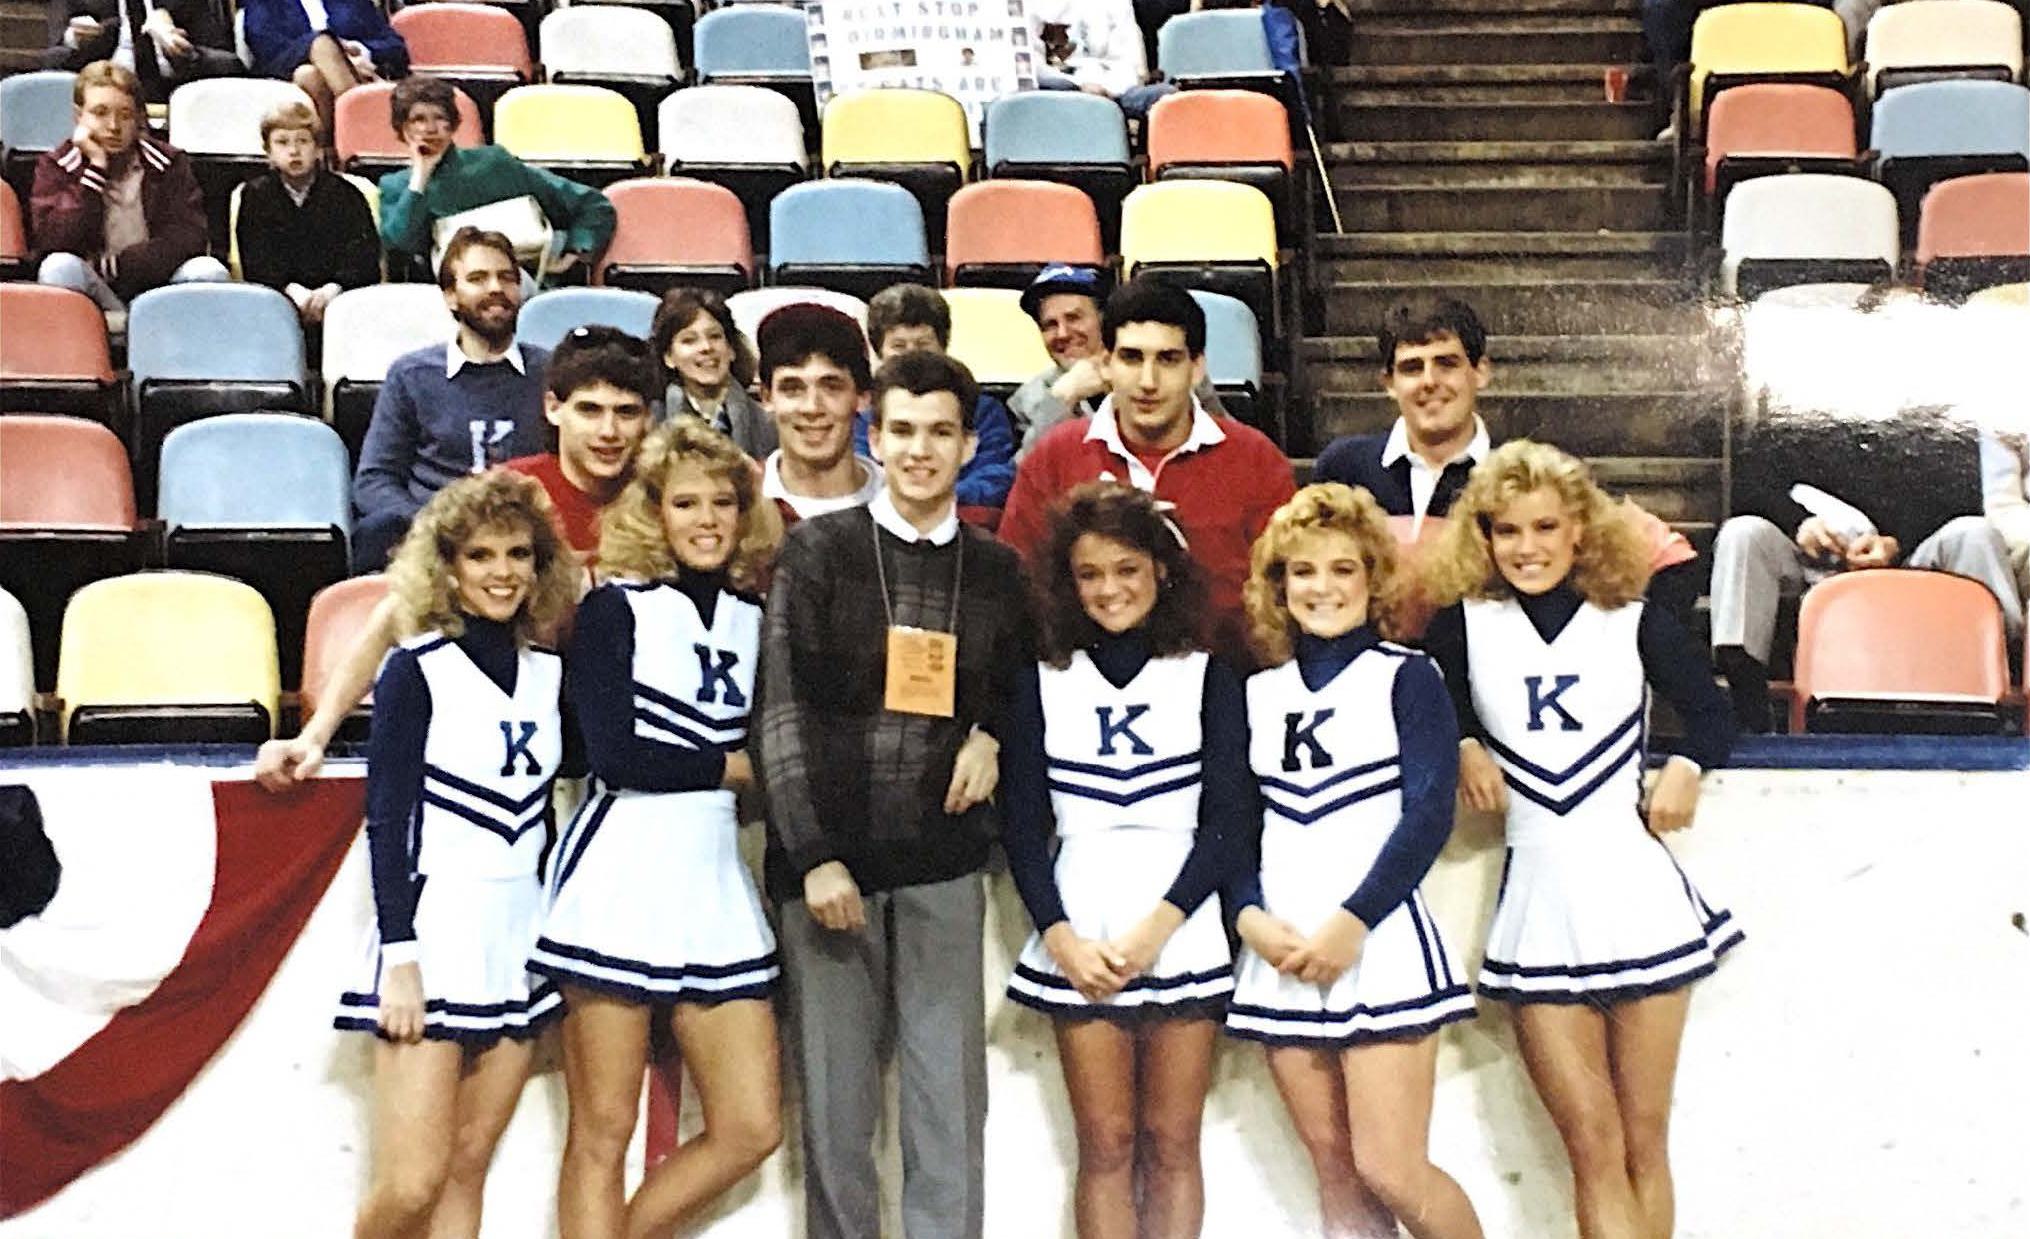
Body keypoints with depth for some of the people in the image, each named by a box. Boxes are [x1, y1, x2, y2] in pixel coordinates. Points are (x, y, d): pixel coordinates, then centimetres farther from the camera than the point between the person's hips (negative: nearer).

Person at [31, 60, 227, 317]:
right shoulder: (56, 166, 3)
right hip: (91, 291, -1)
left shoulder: (168, 163, 5)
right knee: (59, 267, -33)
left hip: (154, 285, 1)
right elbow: (53, 242, -13)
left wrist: (119, 265, -17)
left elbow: (188, 236, -7)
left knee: (208, 271, -28)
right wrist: (96, 169, -14)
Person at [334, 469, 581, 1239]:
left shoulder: (550, 674, 10)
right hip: (434, 933, -5)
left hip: (519, 937, 5)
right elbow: (387, 822, -8)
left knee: (466, 1173, 6)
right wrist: (400, 956, -15)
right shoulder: (417, 670, -5)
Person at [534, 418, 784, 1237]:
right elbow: (615, 754, -11)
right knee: (602, 1132, -1)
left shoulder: (756, 620, 13)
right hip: (619, 877, -5)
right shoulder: (615, 608, -1)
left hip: (715, 883, 5)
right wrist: (738, 766, -4)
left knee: (750, 1128, 3)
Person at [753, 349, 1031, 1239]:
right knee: (835, 1098, 3)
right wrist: (813, 855, -11)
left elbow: (1017, 689, 24)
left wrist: (991, 736, 0)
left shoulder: (997, 570, 10)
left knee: (950, 1096, 1)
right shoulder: (817, 549, 1)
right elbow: (782, 709, -3)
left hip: (942, 862, 2)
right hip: (827, 853, -2)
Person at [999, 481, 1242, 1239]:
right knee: (1105, 1146, 1)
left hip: (1182, 939, -1)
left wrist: (1152, 930, -11)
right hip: (1078, 943, 1)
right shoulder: (1044, 684, 8)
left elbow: (1225, 822, -1)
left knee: (1172, 1144, 2)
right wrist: (1060, 937, -9)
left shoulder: (1208, 678, 5)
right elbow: (1022, 827, 4)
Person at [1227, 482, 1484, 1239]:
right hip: (1283, 958, 5)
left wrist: (1352, 923, -16)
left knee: (1391, 1171, -10)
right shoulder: (1258, 694, 14)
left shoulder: (1406, 677, 2)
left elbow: (1429, 814, -8)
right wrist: (1250, 915, -6)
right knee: (1333, 1169, 6)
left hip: (1379, 948, -4)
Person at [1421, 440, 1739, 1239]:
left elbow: (1712, 713, 12)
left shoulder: (1632, 621, 3)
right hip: (1538, 900, 0)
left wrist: (1688, 767, -6)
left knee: (1644, 1141, 6)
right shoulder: (1463, 623, 1)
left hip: (1635, 890, 0)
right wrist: (1465, 746, -4)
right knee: (1594, 1146, -2)